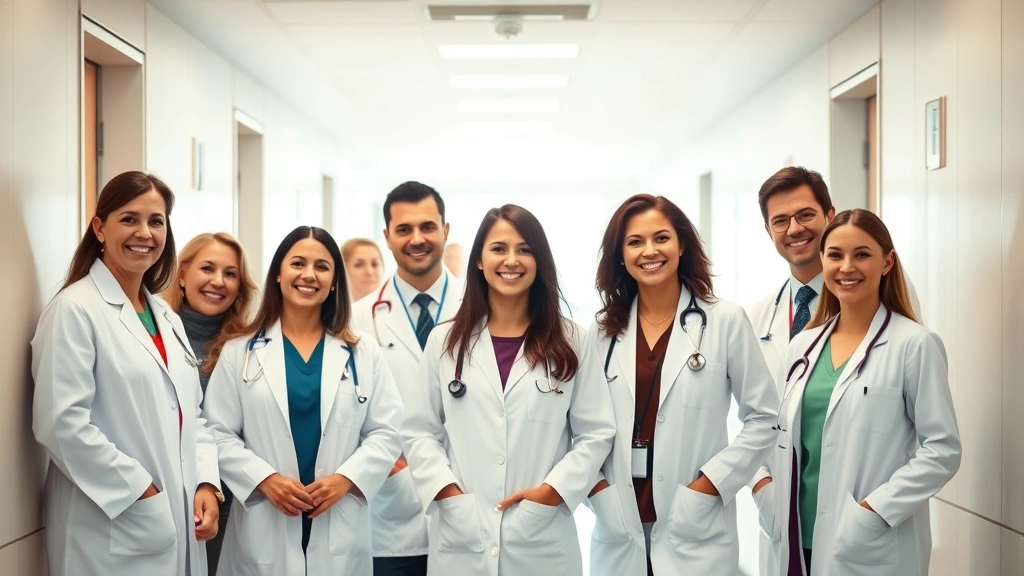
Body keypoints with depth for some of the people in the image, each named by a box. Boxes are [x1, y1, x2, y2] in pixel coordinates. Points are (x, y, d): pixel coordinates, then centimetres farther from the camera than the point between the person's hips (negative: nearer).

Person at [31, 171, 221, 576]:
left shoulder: (166, 316, 13)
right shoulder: (75, 310, -10)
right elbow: (62, 424, -18)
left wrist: (206, 483, -1)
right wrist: (141, 492, -17)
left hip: (176, 523, 7)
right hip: (112, 533, -7)